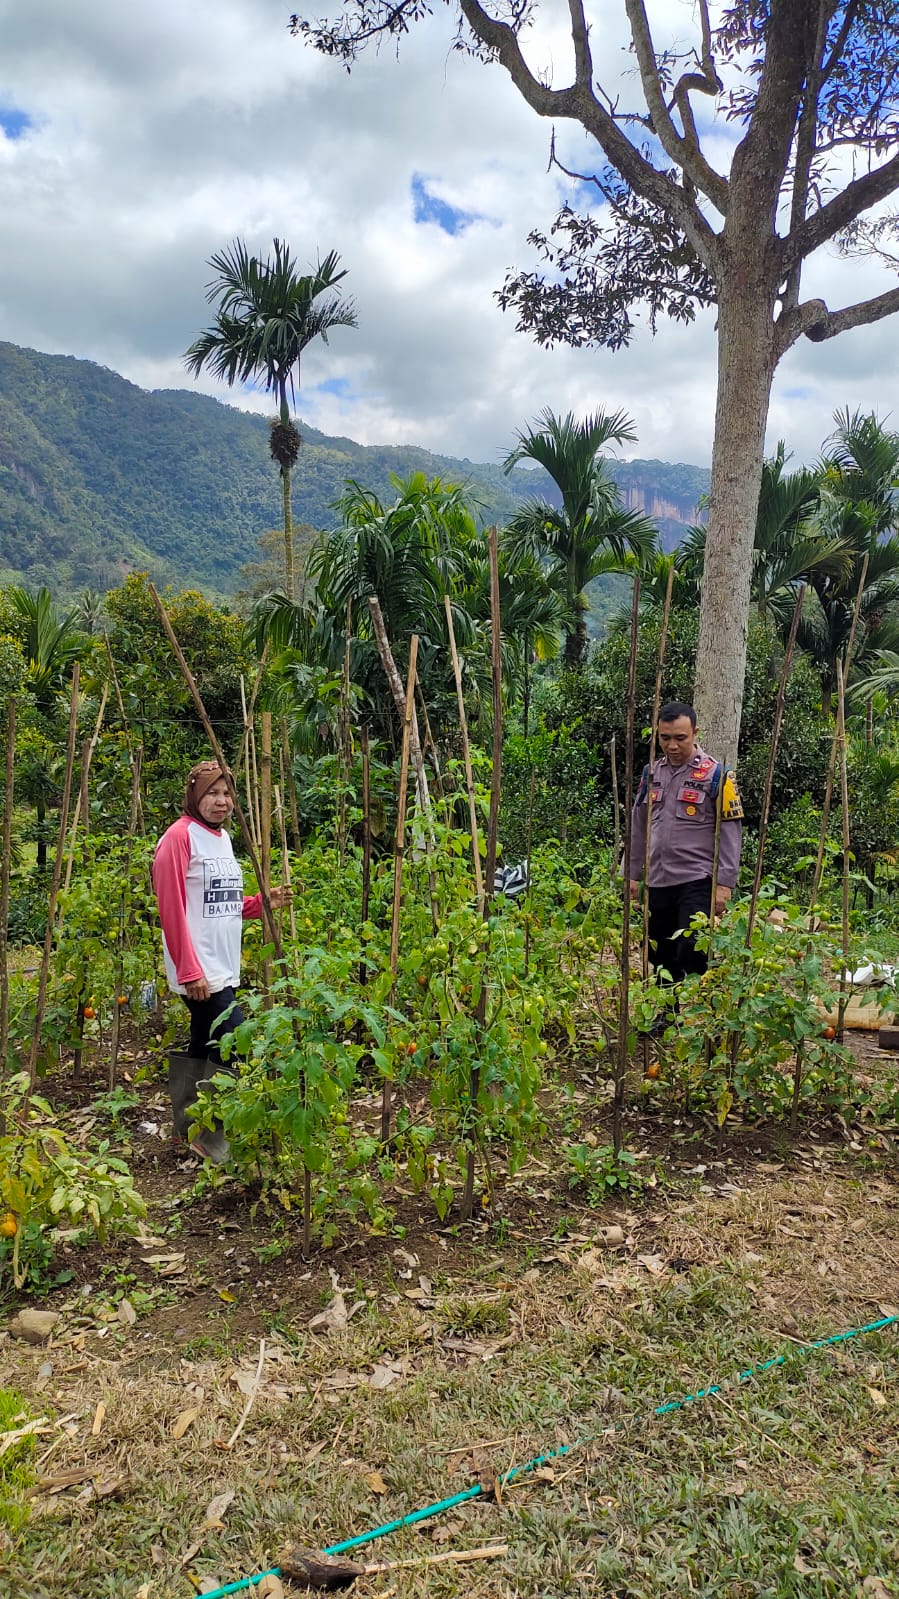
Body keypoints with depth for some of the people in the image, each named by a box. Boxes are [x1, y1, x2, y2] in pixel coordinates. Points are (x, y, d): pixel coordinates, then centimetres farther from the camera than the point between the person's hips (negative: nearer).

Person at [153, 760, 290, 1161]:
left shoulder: (222, 837, 14)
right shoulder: (180, 836, -12)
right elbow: (172, 908, -16)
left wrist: (262, 903, 5)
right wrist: (190, 970, -20)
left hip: (224, 968, 9)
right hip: (200, 972, -9)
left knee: (202, 1048, 14)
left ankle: (188, 1130, 25)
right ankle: (212, 1137, 2)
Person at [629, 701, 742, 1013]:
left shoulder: (716, 774, -5)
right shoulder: (652, 773, 10)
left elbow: (731, 832, -6)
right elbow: (638, 827, 17)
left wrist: (725, 883, -11)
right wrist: (633, 873, 15)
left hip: (697, 881, -5)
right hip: (658, 881, 5)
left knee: (691, 953, -15)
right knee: (661, 955, 12)